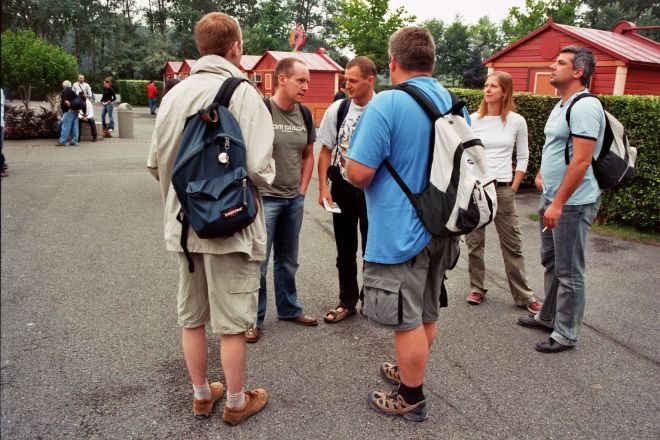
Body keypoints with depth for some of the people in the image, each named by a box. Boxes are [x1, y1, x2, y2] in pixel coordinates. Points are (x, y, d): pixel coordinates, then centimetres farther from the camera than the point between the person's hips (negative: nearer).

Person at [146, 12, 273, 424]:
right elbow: (258, 168, -21)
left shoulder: (174, 94, 3)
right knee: (232, 323, 9)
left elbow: (156, 163, 4)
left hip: (185, 226, 6)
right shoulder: (243, 93, -13)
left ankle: (202, 395, 34)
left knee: (192, 317, 17)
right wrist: (270, 171, 1)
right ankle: (236, 402, 26)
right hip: (231, 227, -5)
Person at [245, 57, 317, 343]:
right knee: (258, 262, 2)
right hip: (264, 198, -6)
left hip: (294, 200, 6)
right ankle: (254, 319, 18)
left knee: (288, 260, 19)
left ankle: (289, 309, 35)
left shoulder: (304, 114, 5)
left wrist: (302, 190, 9)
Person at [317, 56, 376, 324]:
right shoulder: (337, 109, -3)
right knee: (345, 249, 13)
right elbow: (326, 151, 3)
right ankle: (347, 301, 28)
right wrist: (323, 187, -4)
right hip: (342, 186, 3)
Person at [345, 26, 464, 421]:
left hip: (400, 232, -8)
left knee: (407, 320, 6)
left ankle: (412, 399, 21)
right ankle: (411, 371, 41)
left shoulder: (387, 103, -18)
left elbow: (358, 173, -22)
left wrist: (354, 171, 1)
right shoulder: (456, 104, 5)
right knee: (427, 314, 21)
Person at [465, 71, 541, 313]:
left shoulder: (517, 121, 1)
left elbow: (523, 157, 8)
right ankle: (477, 288, 21)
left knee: (512, 244, 6)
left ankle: (524, 295, 16)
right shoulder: (472, 120, 0)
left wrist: (514, 187, 3)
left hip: (503, 190, 0)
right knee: (474, 242, 7)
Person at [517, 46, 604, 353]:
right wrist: (543, 173, 14)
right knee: (550, 262, 20)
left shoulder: (585, 107, -17)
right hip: (552, 199, 10)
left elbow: (582, 160, -23)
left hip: (572, 203, -10)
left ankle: (566, 334, 14)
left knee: (569, 271, 1)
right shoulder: (561, 106, 14)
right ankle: (547, 317, 35)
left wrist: (558, 204, -23)